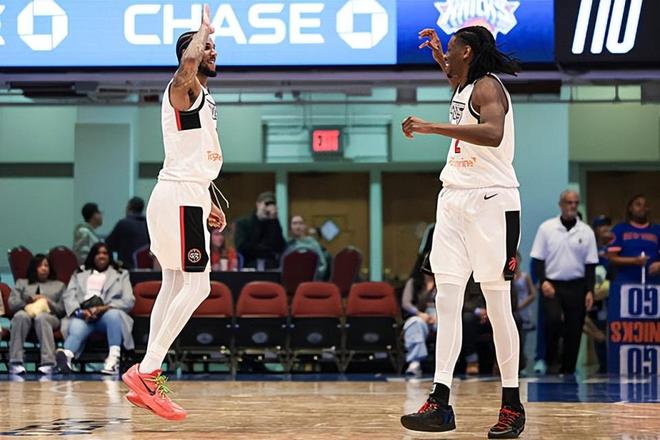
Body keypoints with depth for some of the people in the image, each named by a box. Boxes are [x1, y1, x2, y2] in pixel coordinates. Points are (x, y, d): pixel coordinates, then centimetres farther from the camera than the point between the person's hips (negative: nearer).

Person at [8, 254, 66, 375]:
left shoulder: (59, 285, 29)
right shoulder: (21, 283, 30)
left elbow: (63, 309, 15)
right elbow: (12, 304, 13)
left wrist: (49, 303, -4)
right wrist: (29, 300, -3)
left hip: (49, 316, -1)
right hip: (27, 312, 1)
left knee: (41, 317, -40)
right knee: (20, 316, -39)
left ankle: (48, 362, -54)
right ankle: (15, 362, -46)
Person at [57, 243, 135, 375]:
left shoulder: (121, 275, 24)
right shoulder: (79, 275, 27)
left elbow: (129, 301, 9)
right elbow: (68, 296, 12)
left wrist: (104, 308, -9)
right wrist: (79, 311, -12)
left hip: (108, 313, 0)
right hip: (84, 315, 0)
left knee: (113, 315, -37)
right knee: (77, 329, -35)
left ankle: (113, 359, -50)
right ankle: (66, 356, -67)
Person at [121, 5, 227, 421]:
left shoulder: (204, 98, 20)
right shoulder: (183, 90, -10)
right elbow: (187, 61, -35)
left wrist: (211, 203, 24)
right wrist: (205, 28, -17)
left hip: (189, 197, 10)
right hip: (180, 197, -10)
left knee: (174, 285, 10)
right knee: (197, 286, -13)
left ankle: (147, 381, 13)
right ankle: (147, 371, -12)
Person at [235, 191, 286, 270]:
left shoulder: (274, 224, 12)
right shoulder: (242, 223, 7)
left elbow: (281, 248, -4)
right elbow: (241, 247, -6)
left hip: (271, 269, 2)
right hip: (248, 268, -2)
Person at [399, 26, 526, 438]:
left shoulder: (488, 87, -11)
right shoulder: (465, 87, 16)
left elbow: (493, 133, -32)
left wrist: (432, 127, -34)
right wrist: (438, 55, 31)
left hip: (491, 202, -9)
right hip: (454, 200, 9)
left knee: (497, 305, -4)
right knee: (446, 301, -1)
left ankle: (512, 406, 3)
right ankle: (440, 402, -5)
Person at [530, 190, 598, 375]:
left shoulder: (586, 232, 4)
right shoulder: (546, 228, 1)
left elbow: (590, 264, 5)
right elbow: (538, 258, 2)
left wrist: (589, 291, -3)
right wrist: (543, 281, -12)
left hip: (576, 287, 2)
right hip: (551, 285, -2)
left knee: (574, 331, 1)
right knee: (553, 319, -23)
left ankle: (567, 370, 12)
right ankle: (551, 359, -1)